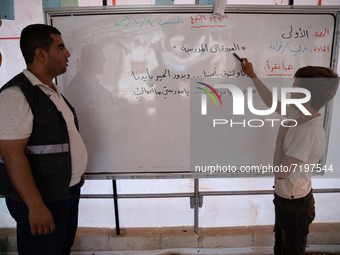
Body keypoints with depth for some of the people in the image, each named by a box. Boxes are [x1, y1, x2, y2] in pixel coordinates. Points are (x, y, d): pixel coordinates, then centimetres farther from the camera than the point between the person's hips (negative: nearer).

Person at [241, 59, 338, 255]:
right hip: (284, 196, 8)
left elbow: (281, 172, -30)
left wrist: (282, 132, -22)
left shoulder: (309, 132, -34)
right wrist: (252, 75, 16)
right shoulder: (298, 115, -9)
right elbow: (272, 102, 9)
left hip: (295, 204, -8)